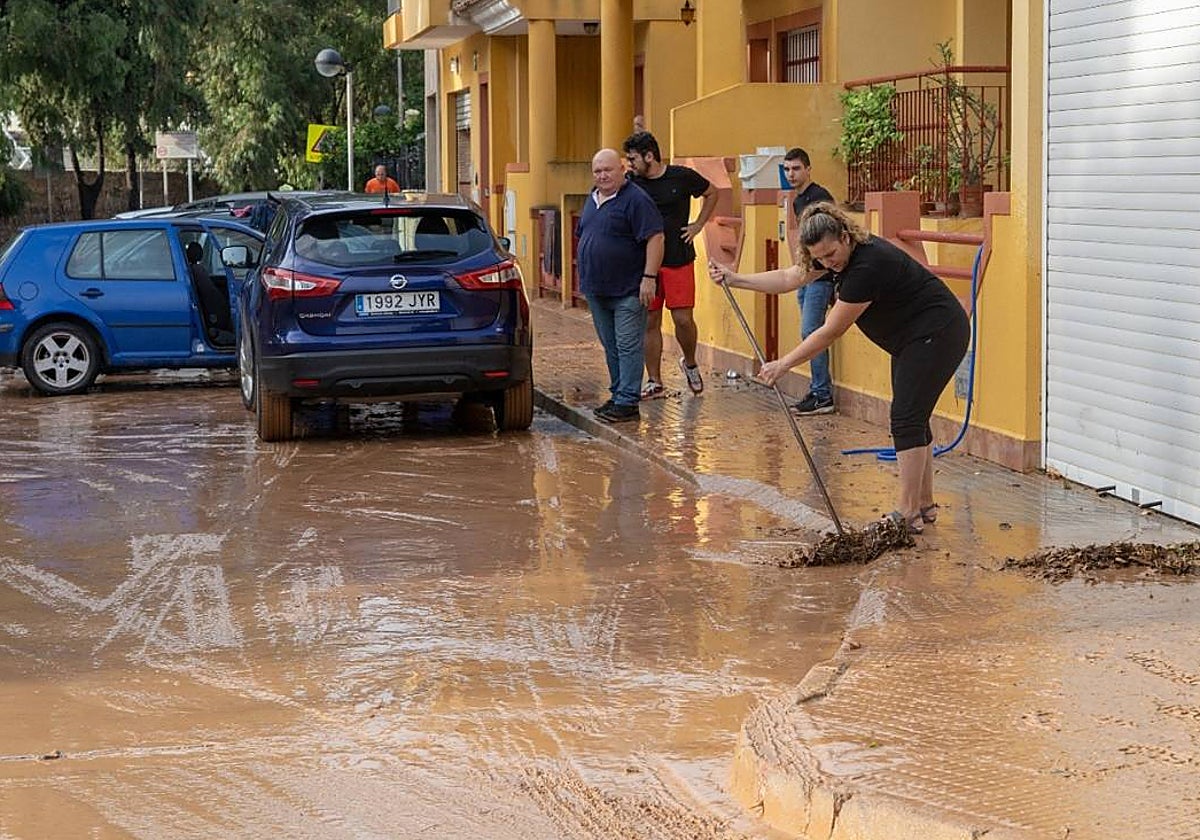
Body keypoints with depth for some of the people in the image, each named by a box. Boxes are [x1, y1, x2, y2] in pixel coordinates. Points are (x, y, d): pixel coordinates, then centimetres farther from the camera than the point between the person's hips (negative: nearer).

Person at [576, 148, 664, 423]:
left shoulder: (636, 200, -12)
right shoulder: (592, 200, 15)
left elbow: (655, 238, -17)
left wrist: (649, 277, -22)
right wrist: (585, 277, 21)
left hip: (627, 291, -8)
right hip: (597, 290, 8)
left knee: (628, 347, -7)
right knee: (611, 347, 14)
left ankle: (628, 402, -6)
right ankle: (618, 395, 22)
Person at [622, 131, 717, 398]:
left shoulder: (682, 176, -4)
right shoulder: (630, 183, -1)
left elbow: (712, 194, 13)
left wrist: (698, 226, 5)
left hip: (679, 260, -2)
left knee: (683, 319, -5)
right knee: (650, 322, 3)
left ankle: (690, 363, 24)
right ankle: (654, 382, 13)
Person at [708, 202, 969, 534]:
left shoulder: (869, 264, -29)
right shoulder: (843, 255, -2)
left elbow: (830, 332, -24)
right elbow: (788, 278, 10)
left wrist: (782, 364, -18)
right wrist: (735, 279, 4)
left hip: (937, 334, -10)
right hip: (914, 339, 10)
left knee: (907, 419, -11)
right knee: (911, 419, 11)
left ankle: (908, 514, -10)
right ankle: (925, 506, 18)